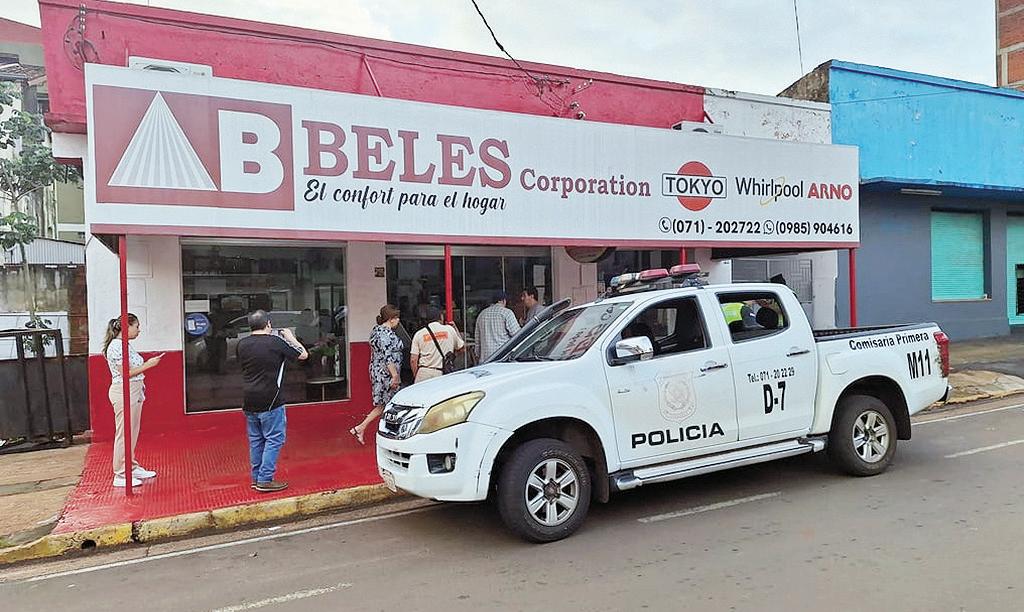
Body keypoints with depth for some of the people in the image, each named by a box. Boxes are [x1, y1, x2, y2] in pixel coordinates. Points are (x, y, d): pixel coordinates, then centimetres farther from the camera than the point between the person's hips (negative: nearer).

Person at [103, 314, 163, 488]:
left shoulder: (126, 345, 13)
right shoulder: (117, 347, -17)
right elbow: (125, 373, -19)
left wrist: (148, 363, 10)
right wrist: (147, 365, -14)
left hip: (134, 393, 10)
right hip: (124, 394, -10)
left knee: (133, 434, 16)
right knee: (124, 434, -3)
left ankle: (132, 467, 27)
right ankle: (121, 475, 4)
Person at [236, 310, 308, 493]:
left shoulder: (242, 344, 4)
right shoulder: (276, 342, -12)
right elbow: (303, 354, -2)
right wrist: (290, 337, 12)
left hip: (249, 401, 6)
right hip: (270, 401, -6)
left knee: (255, 440, 15)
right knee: (274, 440, 2)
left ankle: (256, 478, 23)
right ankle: (265, 480, 1)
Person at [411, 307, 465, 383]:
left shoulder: (419, 334, 5)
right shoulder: (449, 329, 3)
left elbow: (413, 360, 1)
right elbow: (462, 347, 17)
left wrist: (415, 376, 13)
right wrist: (455, 328, 24)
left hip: (423, 374, 1)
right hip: (443, 374, -1)